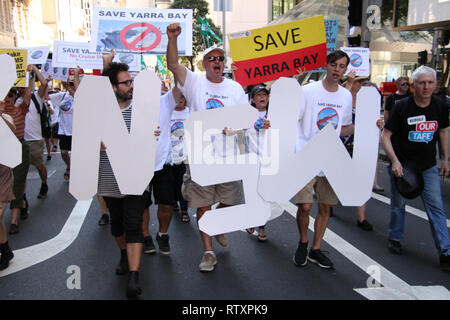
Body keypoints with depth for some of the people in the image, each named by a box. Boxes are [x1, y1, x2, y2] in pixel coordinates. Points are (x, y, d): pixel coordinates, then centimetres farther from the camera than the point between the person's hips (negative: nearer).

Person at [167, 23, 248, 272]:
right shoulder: (195, 82, 2)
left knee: (230, 201, 13)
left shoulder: (235, 88, 8)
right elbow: (173, 65, -12)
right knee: (202, 205, 4)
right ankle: (208, 252, 16)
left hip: (228, 155, 2)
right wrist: (172, 39, -26)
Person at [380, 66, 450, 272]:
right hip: (401, 165, -2)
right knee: (398, 204, 10)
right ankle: (394, 238, 31)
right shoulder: (402, 107, -11)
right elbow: (385, 136, -10)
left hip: (428, 166, 3)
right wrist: (394, 161, -20)